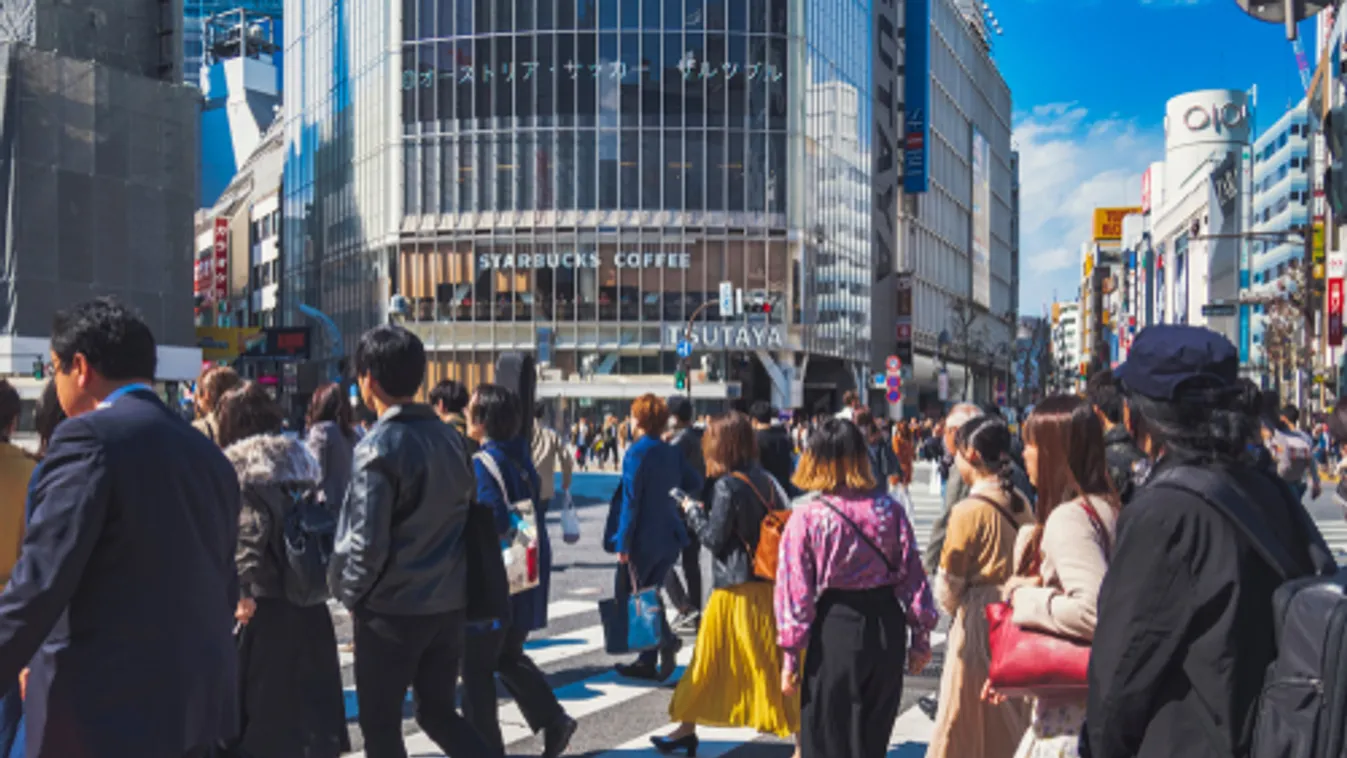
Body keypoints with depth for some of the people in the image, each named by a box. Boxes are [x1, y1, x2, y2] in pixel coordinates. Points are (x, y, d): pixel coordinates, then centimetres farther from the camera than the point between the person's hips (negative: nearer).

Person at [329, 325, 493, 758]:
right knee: (439, 712, 19)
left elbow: (367, 544, -18)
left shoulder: (380, 446, -15)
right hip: (450, 605, 6)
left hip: (391, 610, -6)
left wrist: (350, 594, -2)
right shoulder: (450, 438, 6)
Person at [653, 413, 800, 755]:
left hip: (737, 589, -8)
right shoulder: (764, 479, 5)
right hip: (768, 582, 8)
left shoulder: (728, 486, -15)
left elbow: (714, 538, -11)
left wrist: (693, 511, 2)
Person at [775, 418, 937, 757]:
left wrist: (790, 654, -2)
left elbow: (795, 590, -9)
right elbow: (912, 574, 1)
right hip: (886, 625, 3)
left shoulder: (806, 517, -10)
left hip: (834, 629, -3)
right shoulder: (890, 509, -2)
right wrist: (921, 636, 10)